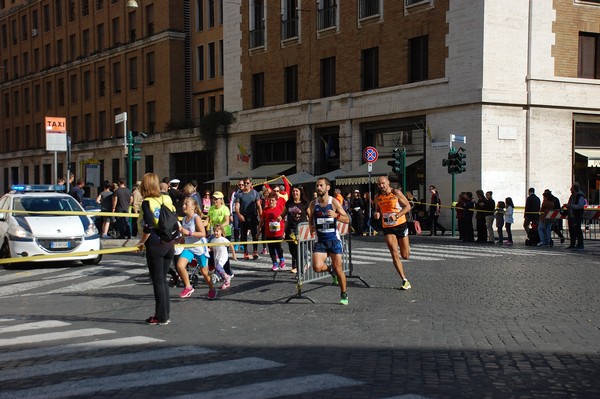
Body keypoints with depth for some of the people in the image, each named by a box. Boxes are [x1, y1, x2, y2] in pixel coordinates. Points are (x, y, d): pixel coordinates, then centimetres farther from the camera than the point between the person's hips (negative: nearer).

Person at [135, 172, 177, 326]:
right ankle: (165, 314, 19)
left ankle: (161, 317, 5)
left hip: (155, 245, -6)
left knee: (158, 281, 1)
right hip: (169, 243, 6)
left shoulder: (147, 203, -11)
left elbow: (149, 226, -18)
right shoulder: (166, 199, 6)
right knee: (163, 279, 15)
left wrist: (141, 242, -4)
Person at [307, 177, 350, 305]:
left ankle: (344, 294, 19)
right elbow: (310, 220, 16)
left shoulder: (334, 202, -6)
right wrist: (311, 228, -6)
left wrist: (336, 215, -24)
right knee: (317, 267, -15)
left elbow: (347, 219, -6)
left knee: (338, 268, 0)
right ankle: (329, 269, 20)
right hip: (320, 240, 2)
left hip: (333, 239, -2)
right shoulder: (313, 204, 2)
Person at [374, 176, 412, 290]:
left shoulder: (396, 193, -8)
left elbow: (408, 206, -8)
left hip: (400, 226, -2)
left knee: (405, 256, 6)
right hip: (387, 228, 2)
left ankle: (407, 247, 44)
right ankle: (405, 280, -4)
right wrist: (377, 214, -4)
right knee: (395, 255, -10)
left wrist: (397, 216, -21)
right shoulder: (377, 197, 5)